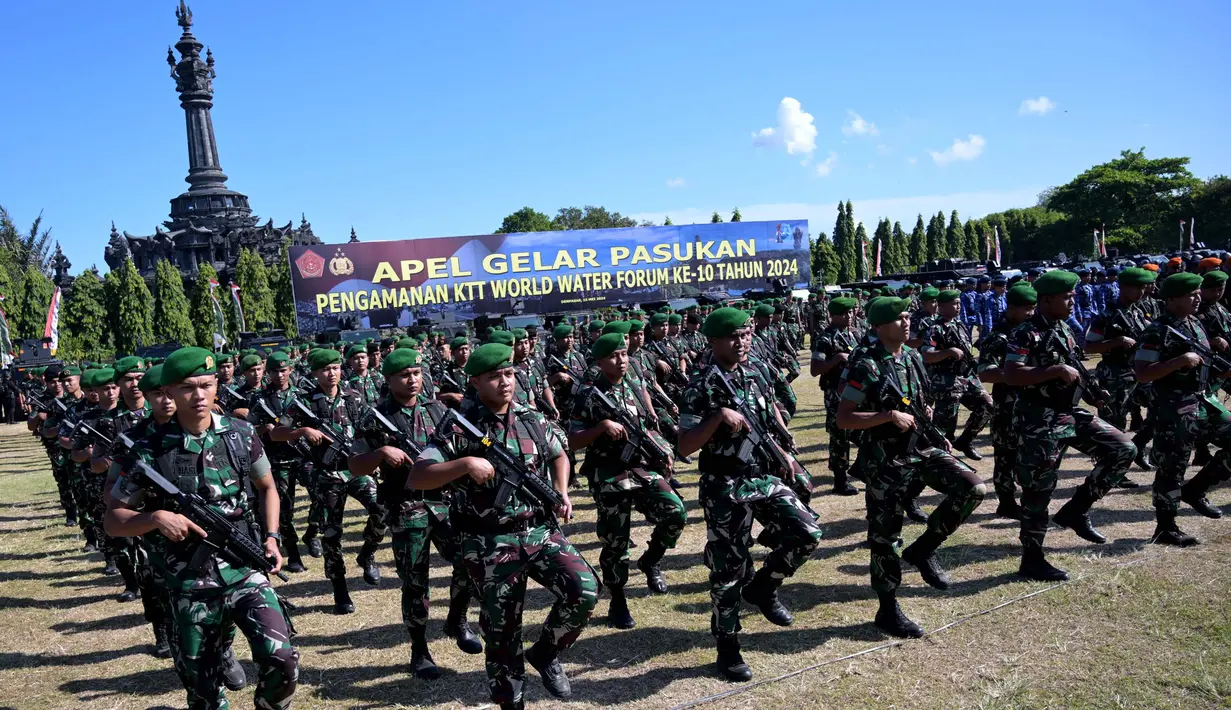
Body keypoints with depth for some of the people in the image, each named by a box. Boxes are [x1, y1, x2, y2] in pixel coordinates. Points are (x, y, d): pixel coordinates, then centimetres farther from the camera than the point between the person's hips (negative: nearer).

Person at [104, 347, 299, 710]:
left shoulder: (241, 435, -3)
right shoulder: (150, 451, -9)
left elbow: (267, 488, 13)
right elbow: (112, 520, 0)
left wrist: (271, 538, 1)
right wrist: (156, 518, -18)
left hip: (245, 572, 1)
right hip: (191, 589, 0)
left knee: (282, 660, -14)